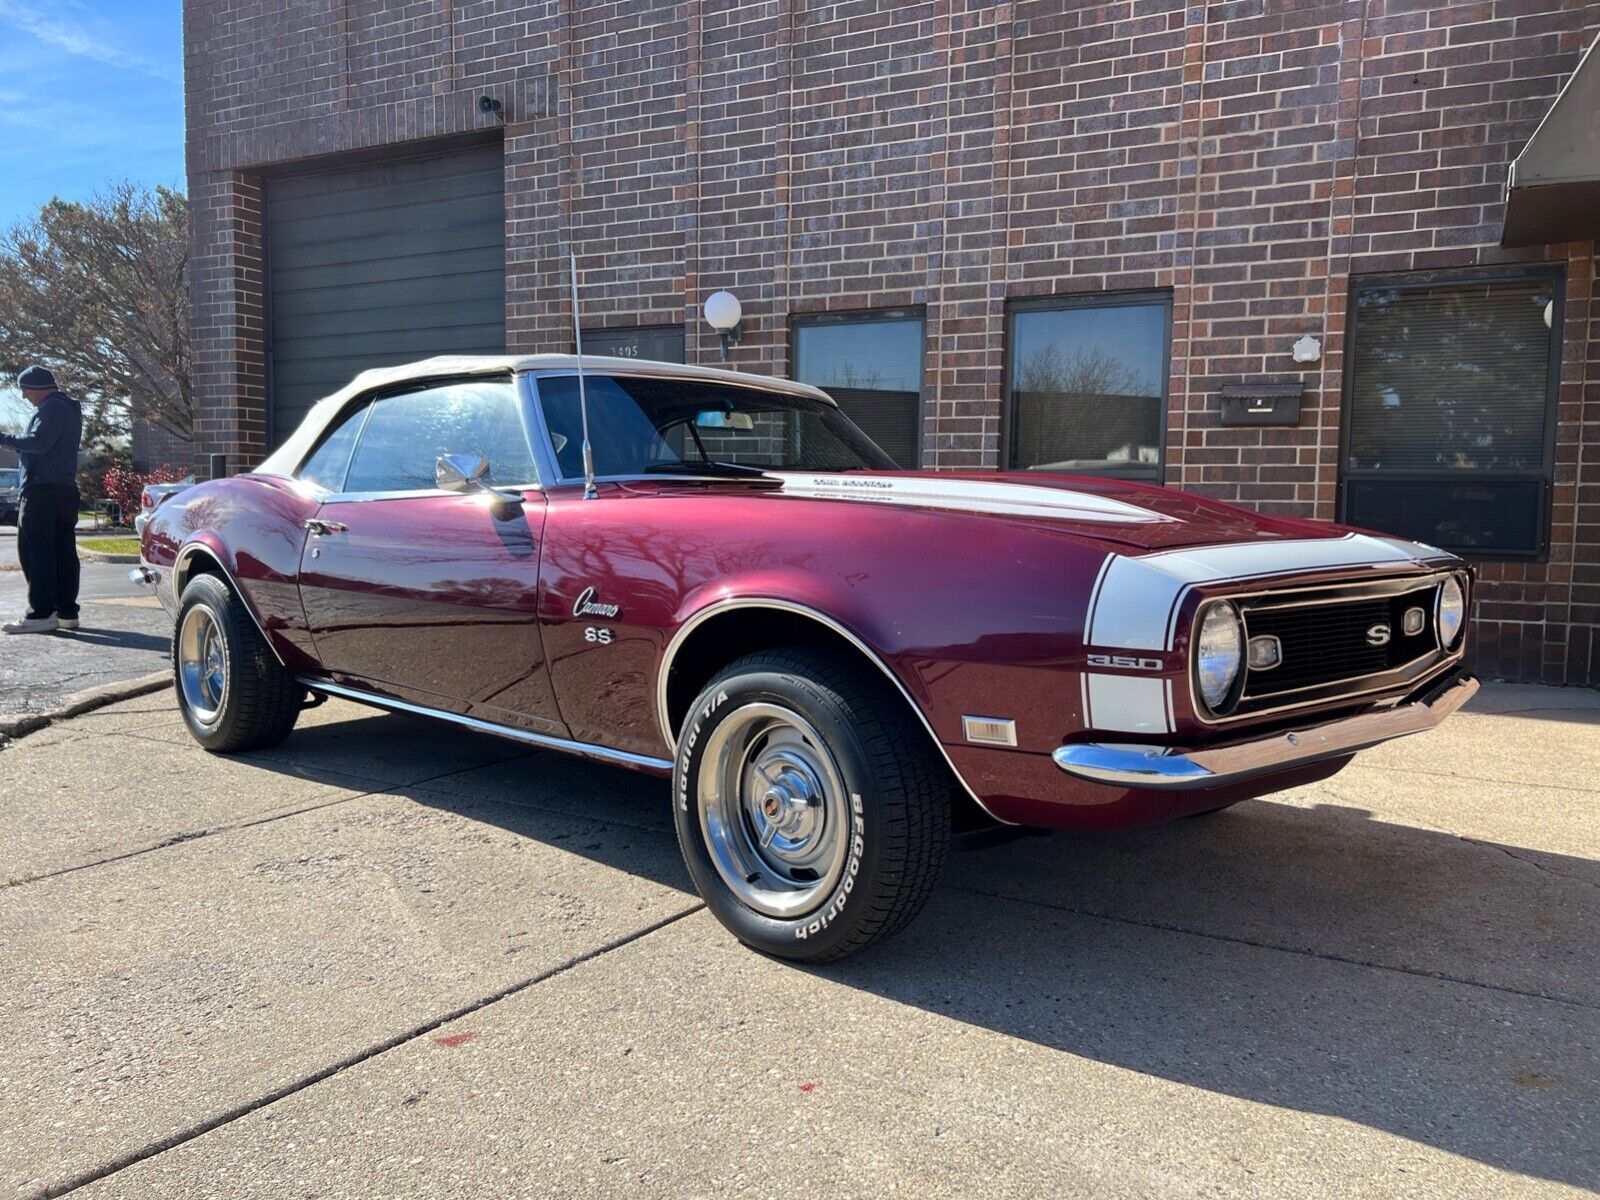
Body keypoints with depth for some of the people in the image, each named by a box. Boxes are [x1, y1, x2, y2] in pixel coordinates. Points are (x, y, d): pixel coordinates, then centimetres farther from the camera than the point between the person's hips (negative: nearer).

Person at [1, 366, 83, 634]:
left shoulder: (51, 408, -9)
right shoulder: (69, 408, 22)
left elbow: (39, 442, -20)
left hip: (43, 489, -10)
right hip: (66, 488, 10)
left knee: (35, 551, -10)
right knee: (63, 550, 8)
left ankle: (41, 613, -13)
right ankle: (66, 612, 9)